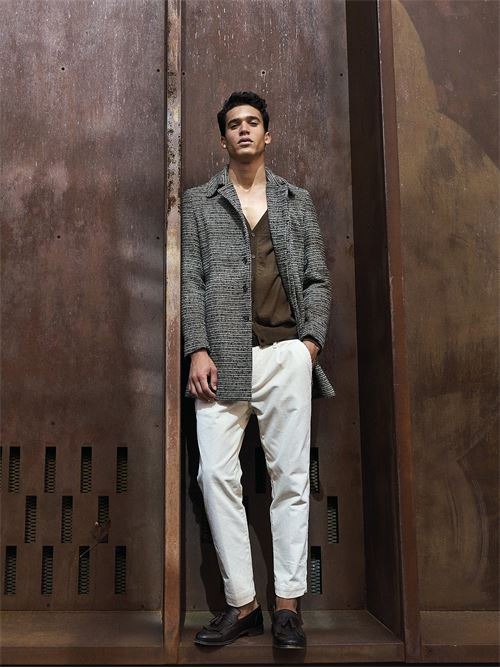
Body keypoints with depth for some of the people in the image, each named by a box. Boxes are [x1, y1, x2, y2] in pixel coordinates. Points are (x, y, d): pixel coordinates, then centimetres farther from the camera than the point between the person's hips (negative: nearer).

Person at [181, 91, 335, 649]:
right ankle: (241, 602, 7)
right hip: (222, 357, 0)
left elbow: (317, 278, 13)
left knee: (290, 476, 0)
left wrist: (312, 340, -1)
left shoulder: (297, 200, 18)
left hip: (286, 353, 1)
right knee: (216, 473, -6)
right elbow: (190, 280, 6)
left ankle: (288, 603, 11)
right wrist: (198, 349, -5)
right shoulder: (198, 202, 14)